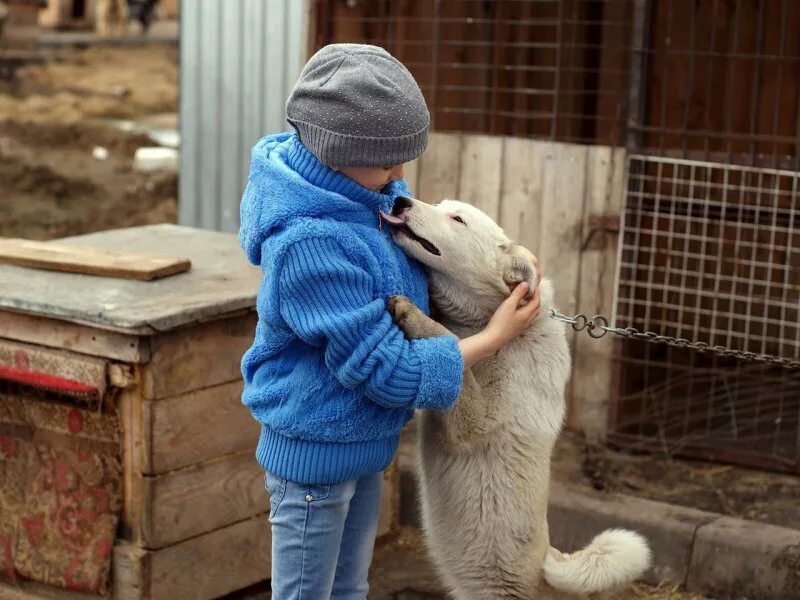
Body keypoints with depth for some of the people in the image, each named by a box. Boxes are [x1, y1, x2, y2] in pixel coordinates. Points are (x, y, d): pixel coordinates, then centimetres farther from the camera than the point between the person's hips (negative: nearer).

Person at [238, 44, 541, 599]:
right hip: (315, 452, -8)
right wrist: (494, 338, -17)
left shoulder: (368, 188, -6)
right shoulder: (308, 245, -31)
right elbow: (386, 369, -27)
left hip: (366, 443, 8)